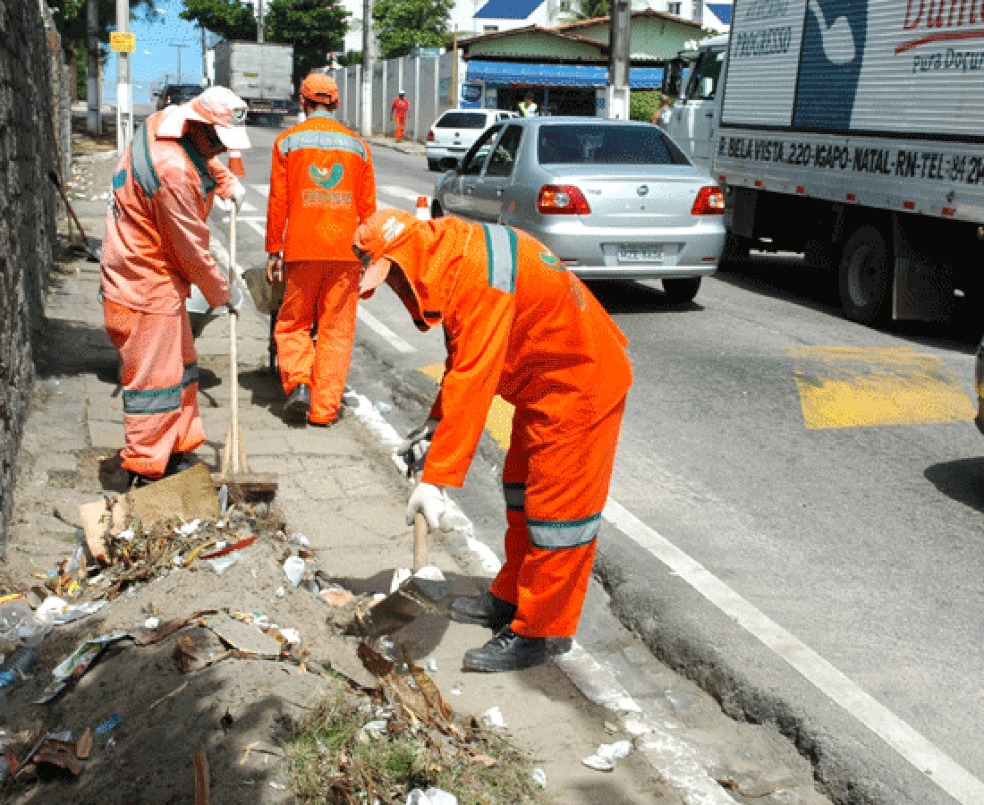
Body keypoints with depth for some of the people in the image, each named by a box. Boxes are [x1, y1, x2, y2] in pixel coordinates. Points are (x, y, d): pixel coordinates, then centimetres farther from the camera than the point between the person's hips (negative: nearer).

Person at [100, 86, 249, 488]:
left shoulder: (168, 121, 0)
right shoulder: (173, 170, -28)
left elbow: (205, 158, 28)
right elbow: (192, 249, -19)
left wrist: (228, 181, 14)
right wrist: (224, 293, -7)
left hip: (160, 280, 11)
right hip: (144, 286, -11)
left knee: (180, 366, 19)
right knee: (153, 378, -3)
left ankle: (176, 451, 32)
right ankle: (146, 473, 8)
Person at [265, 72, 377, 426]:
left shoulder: (287, 142, 3)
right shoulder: (357, 145, 9)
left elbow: (277, 201, 0)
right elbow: (368, 207, 9)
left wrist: (273, 251, 5)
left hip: (302, 250, -1)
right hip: (346, 251, 1)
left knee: (293, 322, 13)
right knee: (336, 330, 6)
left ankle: (298, 383, -7)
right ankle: (325, 407, 5)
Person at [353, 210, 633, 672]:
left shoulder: (479, 275, -30)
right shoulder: (453, 262, 2)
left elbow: (473, 381, -33)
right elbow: (462, 360, 12)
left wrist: (437, 478, -32)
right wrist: (436, 423, 4)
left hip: (580, 387, -11)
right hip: (546, 385, 11)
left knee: (556, 512, -2)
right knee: (522, 491, 20)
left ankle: (539, 632, 11)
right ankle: (512, 599, 35)